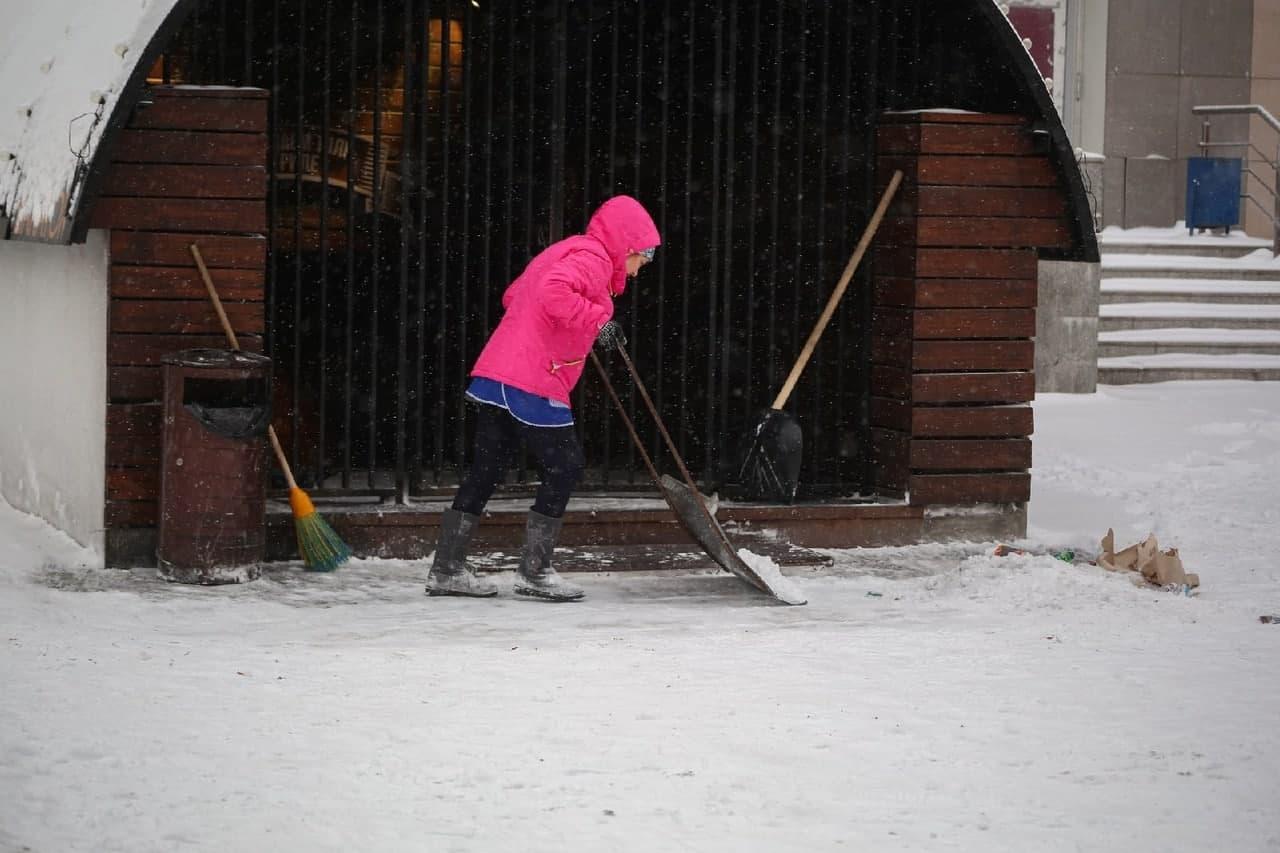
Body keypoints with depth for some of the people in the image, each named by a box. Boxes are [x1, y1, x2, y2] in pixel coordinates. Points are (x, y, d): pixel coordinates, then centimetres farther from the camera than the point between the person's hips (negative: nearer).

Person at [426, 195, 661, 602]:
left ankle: (446, 568, 14)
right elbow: (553, 292, -26)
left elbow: (514, 295, 31)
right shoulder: (592, 257, -7)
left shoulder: (565, 252, 24)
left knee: (487, 470, 12)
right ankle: (534, 571, 2)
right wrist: (597, 321, -21)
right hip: (533, 383, -10)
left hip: (494, 375, 10)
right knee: (565, 466, -1)